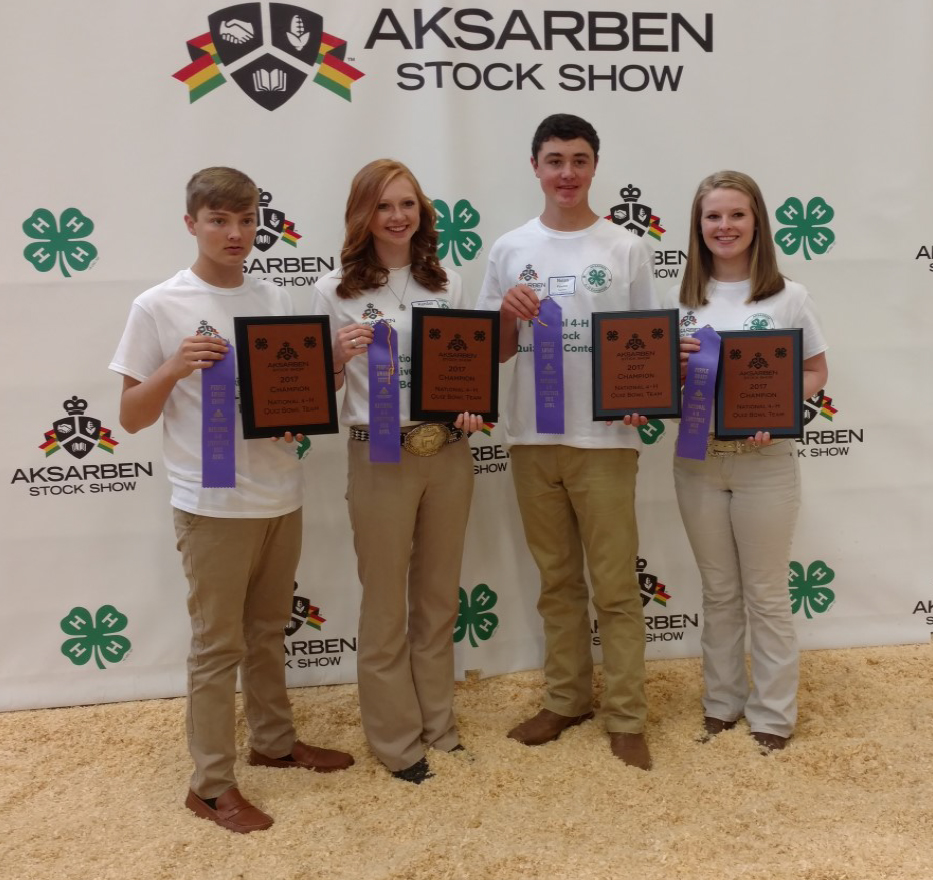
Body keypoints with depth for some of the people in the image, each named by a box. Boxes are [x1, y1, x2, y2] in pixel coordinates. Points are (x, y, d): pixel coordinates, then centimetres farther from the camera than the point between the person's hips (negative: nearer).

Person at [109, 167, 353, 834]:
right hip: (213, 503, -5)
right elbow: (131, 418, -6)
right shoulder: (158, 308, -8)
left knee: (268, 631, 20)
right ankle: (212, 784, 20)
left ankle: (275, 740, 38)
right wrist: (174, 367, -23)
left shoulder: (278, 301, 6)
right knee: (219, 644, 5)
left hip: (281, 494, 5)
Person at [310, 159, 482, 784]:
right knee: (387, 603, 8)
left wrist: (472, 410, -6)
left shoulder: (447, 284, 7)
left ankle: (439, 724, 33)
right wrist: (340, 353, -20)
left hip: (448, 454, 4)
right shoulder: (336, 291, -3)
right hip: (380, 458, -3)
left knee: (439, 595, 16)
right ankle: (398, 740, 25)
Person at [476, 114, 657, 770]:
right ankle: (566, 700, 29)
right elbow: (497, 352, 9)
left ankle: (626, 717, 16)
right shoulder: (511, 250, 6)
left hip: (604, 438, -2)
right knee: (558, 580, 15)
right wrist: (509, 315, -11)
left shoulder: (625, 248, 1)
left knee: (615, 585, 3)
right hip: (533, 438, 3)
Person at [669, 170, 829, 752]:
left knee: (767, 594, 9)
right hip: (698, 460, 3)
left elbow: (817, 373, 0)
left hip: (765, 461, -2)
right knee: (718, 592, 16)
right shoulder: (683, 300, 4)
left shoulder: (789, 297, -3)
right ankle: (723, 701, 31)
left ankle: (773, 713, 24)